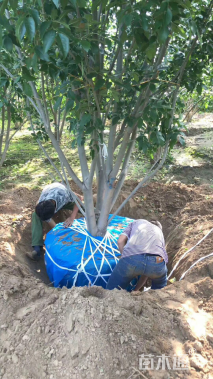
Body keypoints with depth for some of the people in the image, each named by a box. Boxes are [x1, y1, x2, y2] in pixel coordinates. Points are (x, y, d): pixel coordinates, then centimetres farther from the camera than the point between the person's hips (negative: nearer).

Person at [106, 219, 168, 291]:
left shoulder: (135, 222, 36)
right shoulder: (160, 233, 39)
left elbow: (120, 241, 15)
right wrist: (136, 289, 44)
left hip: (132, 257, -2)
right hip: (157, 261, 3)